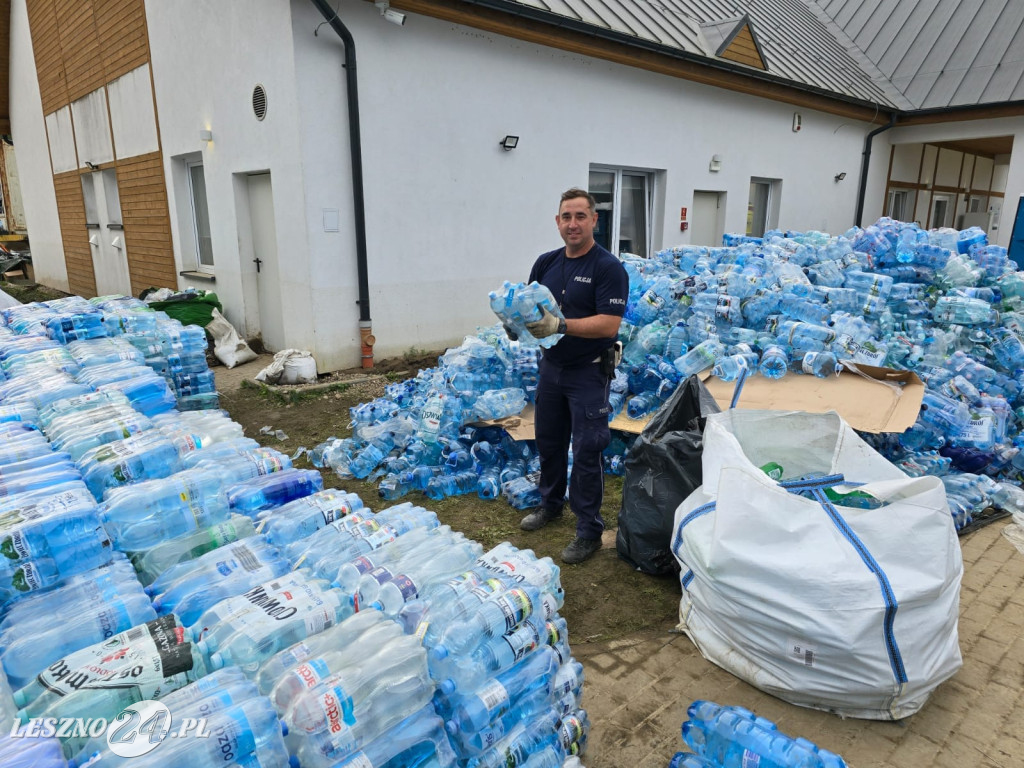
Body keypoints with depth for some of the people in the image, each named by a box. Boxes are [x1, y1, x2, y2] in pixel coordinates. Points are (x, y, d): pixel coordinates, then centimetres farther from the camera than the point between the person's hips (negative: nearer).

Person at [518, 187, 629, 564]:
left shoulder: (609, 267, -14)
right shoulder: (546, 262, 5)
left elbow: (609, 324, -22)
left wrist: (560, 325, -31)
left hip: (589, 371, -6)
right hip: (551, 366, 6)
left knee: (586, 451, -1)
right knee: (548, 441, 18)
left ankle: (589, 531, 13)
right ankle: (551, 504, 40)